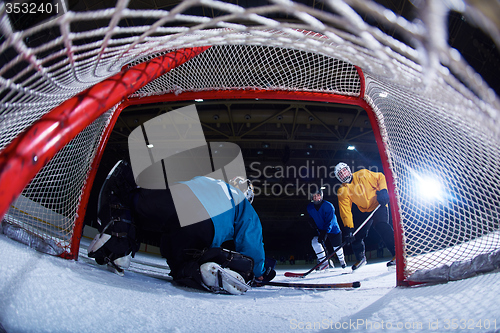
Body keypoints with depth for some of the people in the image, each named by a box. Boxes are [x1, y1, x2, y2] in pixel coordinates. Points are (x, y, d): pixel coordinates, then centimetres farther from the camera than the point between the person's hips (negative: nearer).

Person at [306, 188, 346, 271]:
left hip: (332, 229, -3)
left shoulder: (328, 206, -24)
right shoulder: (310, 207, -9)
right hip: (320, 230, 3)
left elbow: (330, 221, -28)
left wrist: (324, 233, -38)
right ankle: (324, 262, -14)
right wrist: (315, 227, -8)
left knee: (337, 247, 12)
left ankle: (342, 260, 45)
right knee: (315, 242, -23)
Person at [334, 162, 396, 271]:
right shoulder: (342, 192, -6)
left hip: (379, 205, -4)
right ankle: (360, 258, 26)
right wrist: (349, 228, -19)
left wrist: (383, 191, -16)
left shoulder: (363, 174, -11)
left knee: (380, 225, -30)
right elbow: (345, 211, -11)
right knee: (358, 234, 0)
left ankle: (397, 253, -31)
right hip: (364, 211, 5)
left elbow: (380, 177, -1)